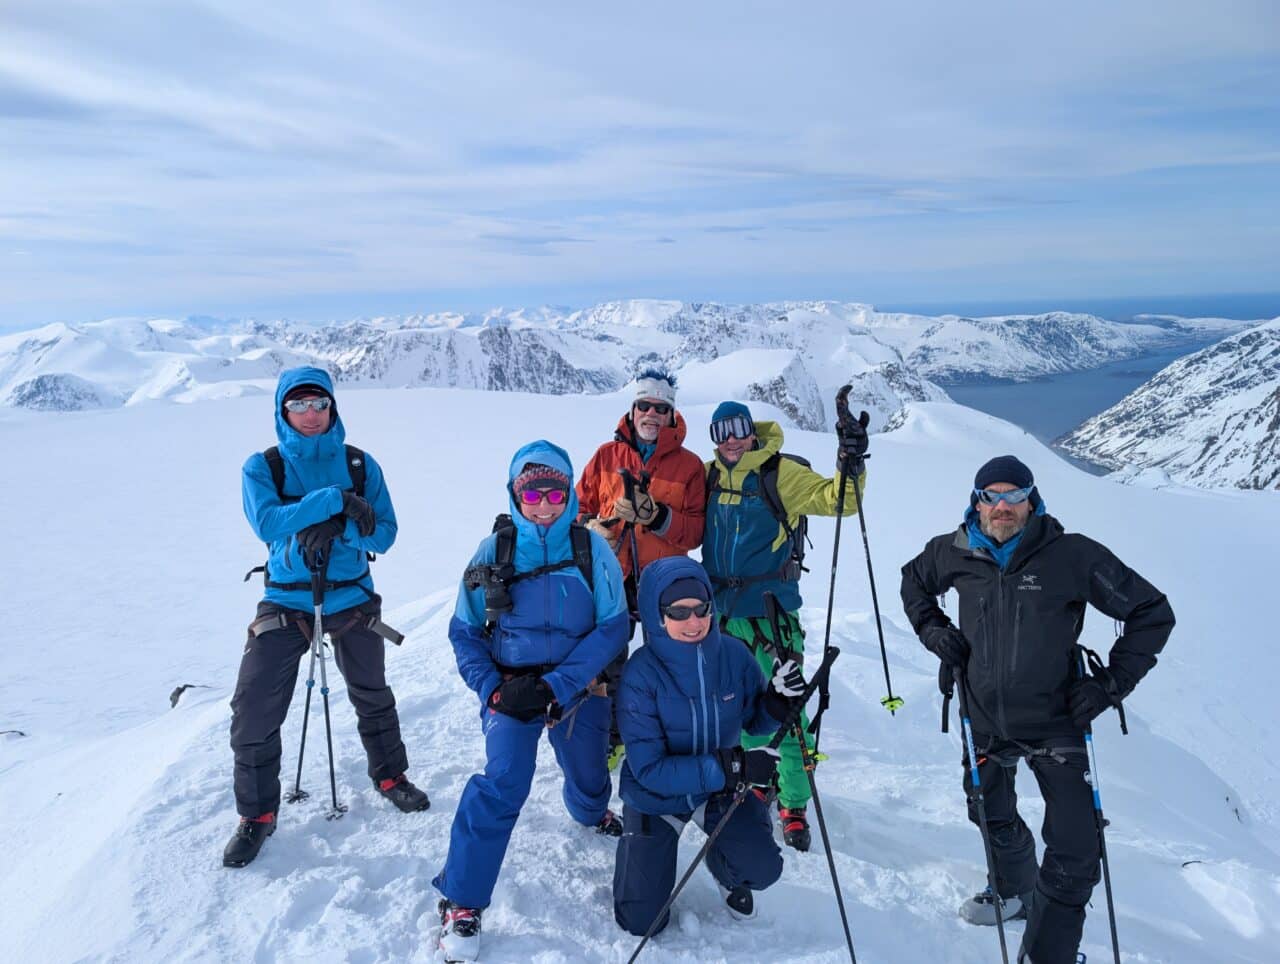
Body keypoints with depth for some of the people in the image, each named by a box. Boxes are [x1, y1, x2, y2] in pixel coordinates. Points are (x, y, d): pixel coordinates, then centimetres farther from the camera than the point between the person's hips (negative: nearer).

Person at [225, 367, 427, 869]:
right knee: (254, 711, -7)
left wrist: (338, 527, -26)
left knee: (372, 697, 17)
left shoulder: (360, 465, -3)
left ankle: (390, 775, 42)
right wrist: (333, 500, -30)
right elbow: (267, 524, -24)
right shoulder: (263, 466, -6)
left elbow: (383, 534, -8)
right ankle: (257, 814, 14)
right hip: (286, 602, -1)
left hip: (352, 598, 1)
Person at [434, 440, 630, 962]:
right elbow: (465, 632, 0)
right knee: (504, 782, -18)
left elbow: (611, 627, -11)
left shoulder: (592, 549, -9)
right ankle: (460, 901, -2)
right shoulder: (493, 552, -7)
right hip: (511, 688, -1)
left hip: (578, 687, 2)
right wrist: (493, 689, -16)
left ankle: (592, 813, 55)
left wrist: (557, 685, -21)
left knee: (588, 777, 17)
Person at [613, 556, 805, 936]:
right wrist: (733, 767, -37)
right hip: (656, 796, -2)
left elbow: (755, 722, -1)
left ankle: (726, 870, 18)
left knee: (762, 868, -20)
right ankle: (642, 847, 33)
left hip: (721, 788, 2)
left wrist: (779, 699, -25)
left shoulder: (734, 654, -17)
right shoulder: (640, 674, -27)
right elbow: (649, 770, -28)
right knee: (642, 922, 2)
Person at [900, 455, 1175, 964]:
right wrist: (934, 630, 0)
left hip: (1055, 723, -3)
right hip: (985, 721, 4)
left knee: (1074, 851, -9)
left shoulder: (1072, 555, -17)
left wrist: (1113, 682, -13)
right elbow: (913, 581, 16)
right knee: (992, 816, 25)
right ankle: (1015, 890, 54)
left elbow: (1152, 612, -8)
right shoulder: (955, 553, -7)